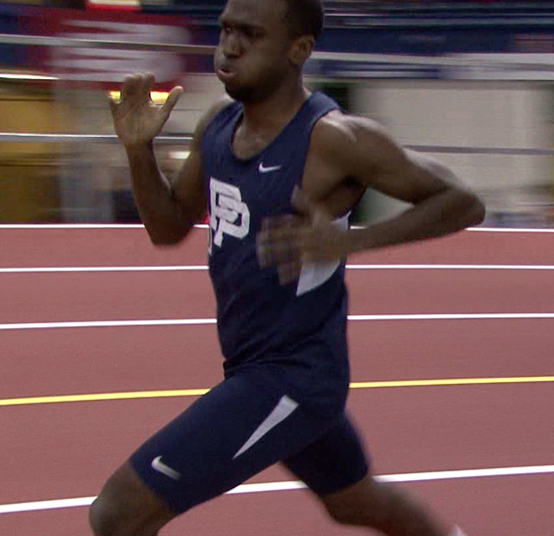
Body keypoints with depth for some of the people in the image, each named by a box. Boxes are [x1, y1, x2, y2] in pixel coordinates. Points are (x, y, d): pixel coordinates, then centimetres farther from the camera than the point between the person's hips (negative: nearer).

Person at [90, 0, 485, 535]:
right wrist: (139, 149, -5)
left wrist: (349, 240, -28)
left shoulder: (334, 139, -21)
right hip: (252, 366, 9)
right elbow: (169, 226, 13)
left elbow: (463, 203, -15)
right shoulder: (218, 124, 2)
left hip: (291, 379, -9)